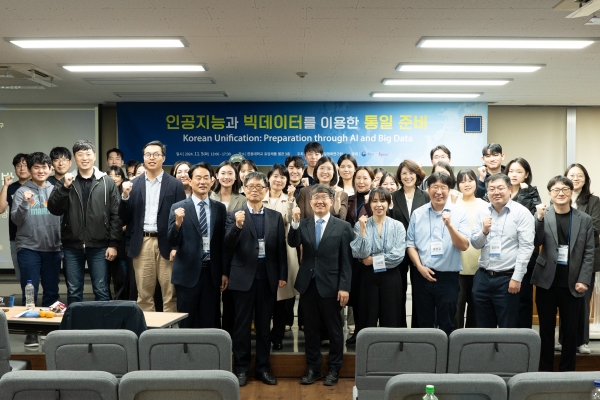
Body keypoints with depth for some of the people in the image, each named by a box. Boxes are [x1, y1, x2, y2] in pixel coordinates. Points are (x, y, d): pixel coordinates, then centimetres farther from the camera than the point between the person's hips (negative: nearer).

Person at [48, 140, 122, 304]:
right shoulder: (66, 181, 6)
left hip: (99, 246, -2)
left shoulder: (107, 182, 1)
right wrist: (65, 187, -15)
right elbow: (54, 209, -3)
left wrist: (113, 243, -6)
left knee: (101, 291, 6)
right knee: (73, 292, 10)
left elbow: (116, 215, -1)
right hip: (72, 246, 2)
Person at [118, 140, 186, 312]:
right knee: (144, 295, 8)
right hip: (142, 244, 2)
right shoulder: (133, 184, 8)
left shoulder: (175, 185, 2)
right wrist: (125, 196, -10)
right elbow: (124, 219, 6)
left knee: (170, 295, 2)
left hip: (166, 244, -2)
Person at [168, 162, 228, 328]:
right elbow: (172, 243, -6)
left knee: (209, 322, 10)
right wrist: (178, 223, -25)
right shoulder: (178, 207, -2)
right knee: (186, 323, 8)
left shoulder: (220, 208, 6)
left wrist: (224, 272, 7)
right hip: (188, 273, -2)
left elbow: (223, 242, 8)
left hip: (212, 272, 2)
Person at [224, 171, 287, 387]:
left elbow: (281, 248, 6)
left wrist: (282, 275, 1)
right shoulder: (234, 215, 0)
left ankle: (263, 368, 22)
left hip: (268, 277, 2)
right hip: (244, 276, -2)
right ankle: (241, 368, 17)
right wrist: (237, 225, -26)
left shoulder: (275, 216, 8)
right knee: (242, 325, 6)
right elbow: (228, 246, -10)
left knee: (264, 325, 11)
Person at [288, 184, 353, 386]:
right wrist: (295, 222, -25)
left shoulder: (343, 226, -2)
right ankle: (313, 368, 24)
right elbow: (293, 243, -11)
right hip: (308, 284, 3)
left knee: (334, 329, 9)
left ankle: (334, 369, 23)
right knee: (311, 328, 12)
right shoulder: (303, 224, 6)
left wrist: (344, 287, -10)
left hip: (331, 285, -3)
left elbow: (346, 261, -5)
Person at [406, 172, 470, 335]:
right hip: (422, 276, 2)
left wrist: (449, 225, -23)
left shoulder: (460, 213, -4)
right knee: (423, 324, 13)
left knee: (447, 325, 7)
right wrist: (420, 266, -8)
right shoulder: (417, 213, 3)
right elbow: (410, 244, 5)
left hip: (448, 277, -2)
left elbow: (464, 246, -10)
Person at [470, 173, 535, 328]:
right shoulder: (482, 212, 8)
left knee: (507, 330, 6)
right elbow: (475, 244, 10)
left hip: (507, 278, -4)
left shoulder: (522, 212, -6)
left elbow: (526, 247, -10)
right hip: (483, 277, 4)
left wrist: (517, 278, -14)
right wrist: (484, 231, -12)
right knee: (483, 329, 13)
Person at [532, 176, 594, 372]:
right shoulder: (542, 215, 1)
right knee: (546, 329, 8)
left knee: (571, 330, 8)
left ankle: (567, 371, 22)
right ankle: (545, 370, 19)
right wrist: (540, 218, -22)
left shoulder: (585, 219, 3)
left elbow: (589, 253, 2)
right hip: (547, 281, -1)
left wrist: (583, 280, -6)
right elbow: (536, 242, -10)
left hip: (572, 283, 1)